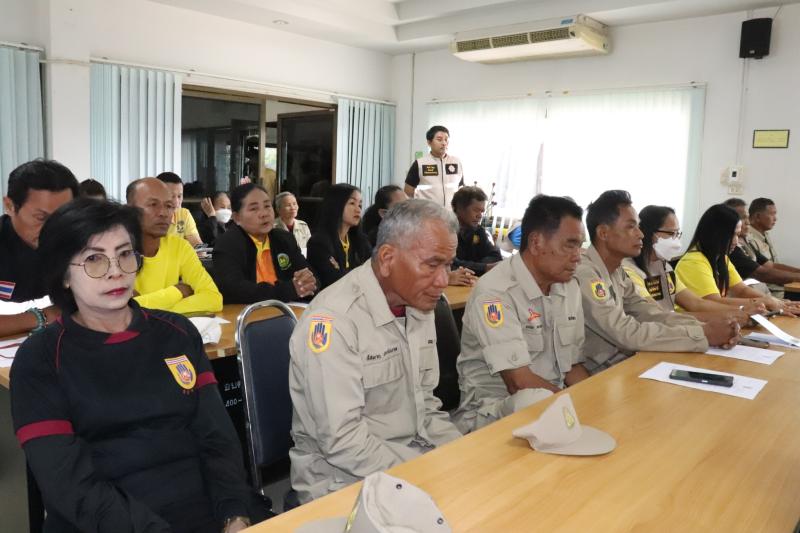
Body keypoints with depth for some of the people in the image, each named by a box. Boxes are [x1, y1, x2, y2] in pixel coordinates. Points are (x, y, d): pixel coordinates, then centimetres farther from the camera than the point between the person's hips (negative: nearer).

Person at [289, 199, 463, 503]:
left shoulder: (419, 306, 5)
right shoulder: (334, 320, -22)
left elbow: (425, 404, 10)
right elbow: (343, 442, -23)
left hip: (416, 459, 7)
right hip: (347, 480, -7)